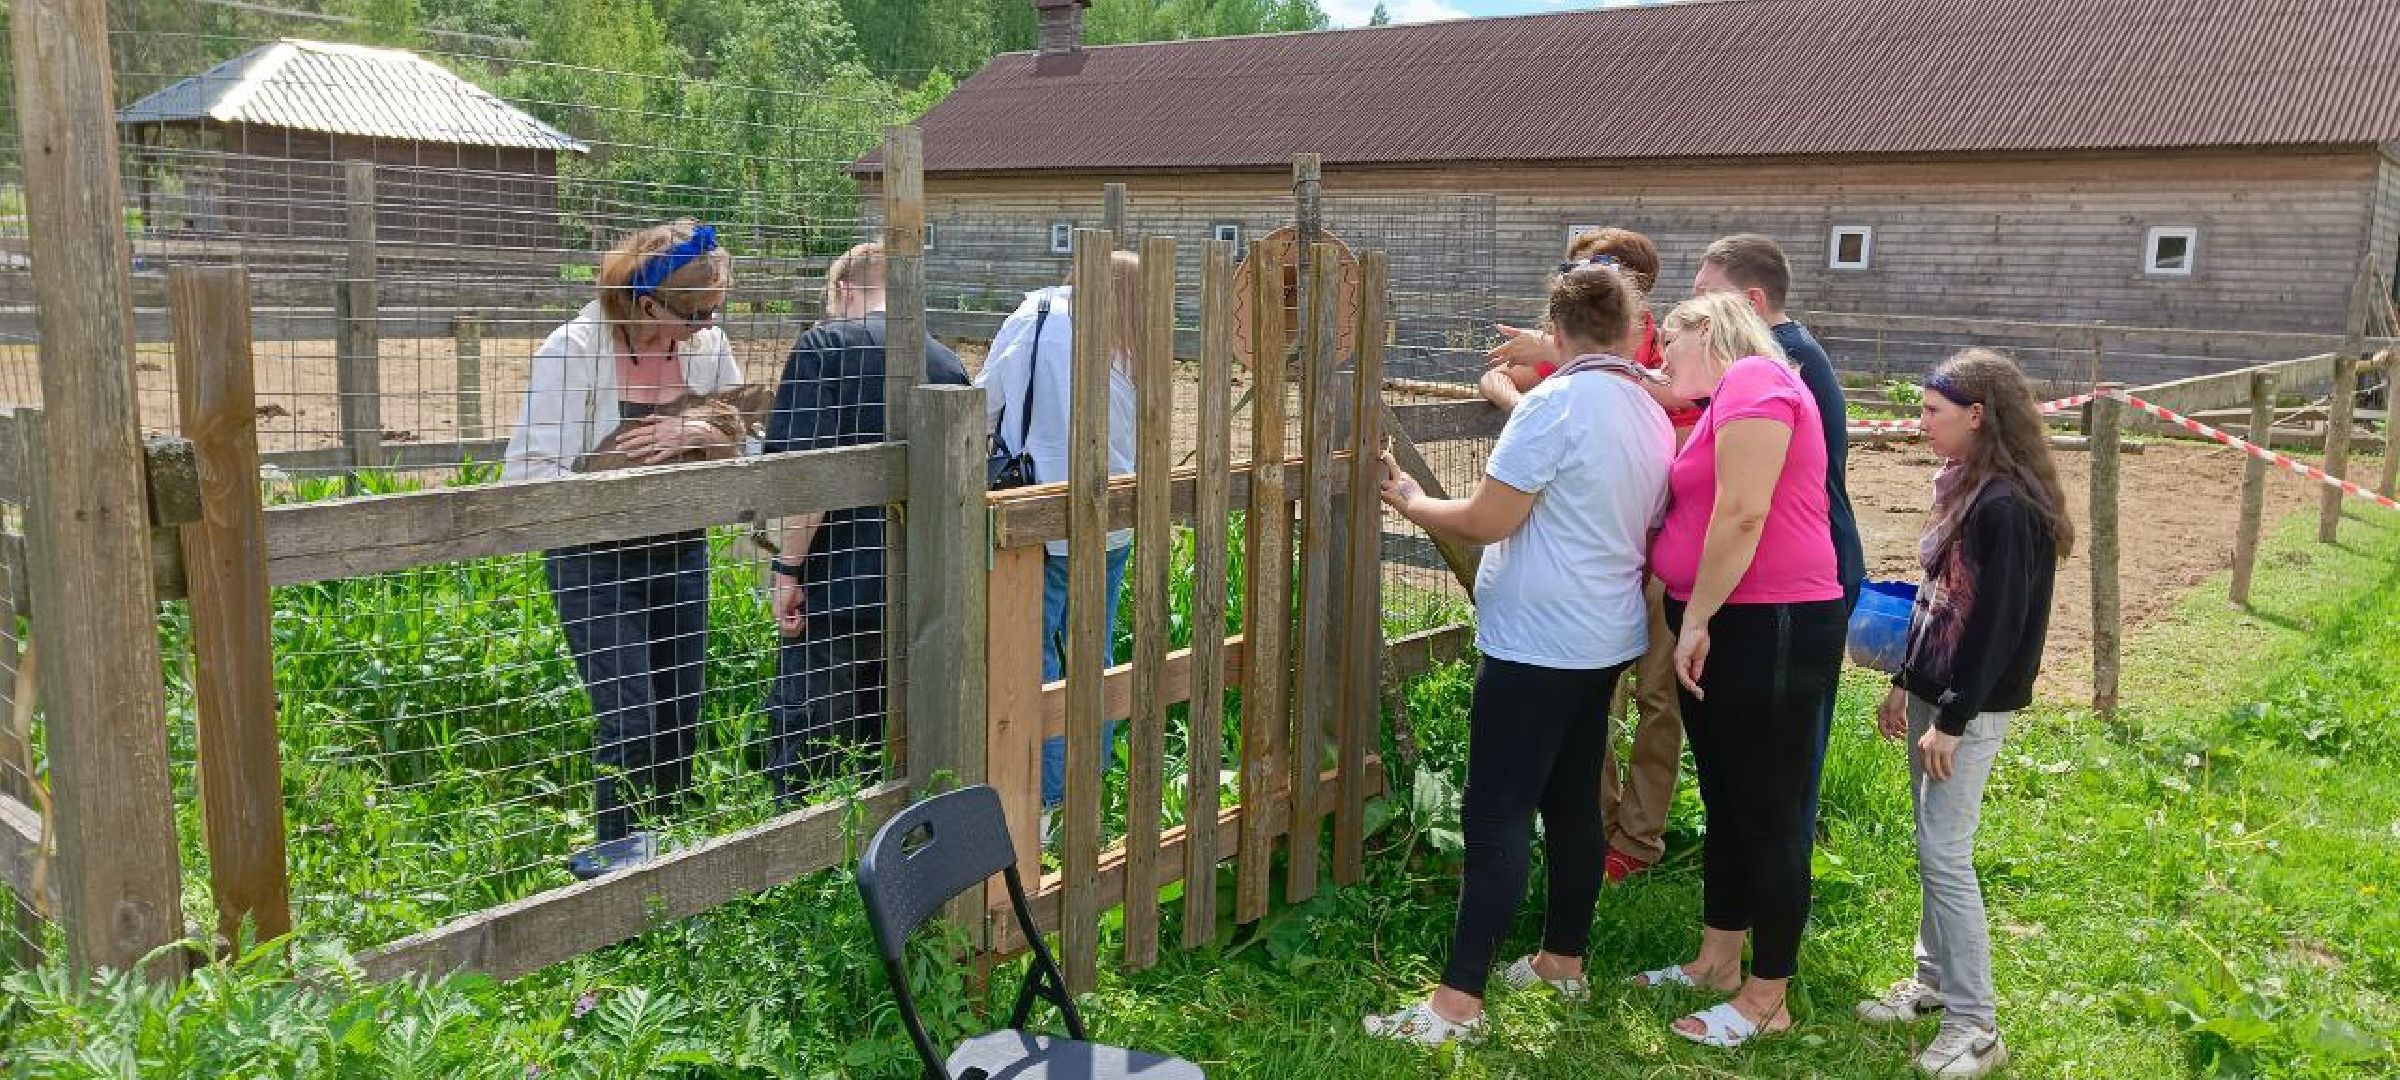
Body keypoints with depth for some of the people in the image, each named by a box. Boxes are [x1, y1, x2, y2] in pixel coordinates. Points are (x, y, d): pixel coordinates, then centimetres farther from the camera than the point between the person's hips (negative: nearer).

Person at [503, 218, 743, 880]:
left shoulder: (705, 343, -3)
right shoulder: (572, 351, -17)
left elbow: (749, 441, 2)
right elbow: (528, 471, -17)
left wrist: (700, 434, -19)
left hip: (680, 547, 5)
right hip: (595, 557, -5)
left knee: (681, 709, 11)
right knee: (628, 718, -8)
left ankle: (664, 842, 28)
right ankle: (616, 852, 11)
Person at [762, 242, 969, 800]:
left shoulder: (826, 344, -7)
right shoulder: (949, 362, 10)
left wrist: (788, 568, -13)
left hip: (838, 586, -6)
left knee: (804, 743, 4)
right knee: (881, 743, 17)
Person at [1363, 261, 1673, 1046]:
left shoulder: (1555, 403, -16)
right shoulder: (1654, 418, 10)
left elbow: (1486, 521, -17)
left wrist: (1413, 503, 0)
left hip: (1537, 643, -9)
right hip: (1604, 639, 9)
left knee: (1496, 815, -6)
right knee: (1573, 803, 17)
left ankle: (1458, 1001, -3)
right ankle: (1563, 960, 29)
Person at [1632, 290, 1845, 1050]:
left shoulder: (1753, 380, -14)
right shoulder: (1726, 399, 17)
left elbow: (1743, 513, -22)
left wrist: (1697, 619, -18)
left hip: (1769, 628, -10)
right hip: (1724, 626, 10)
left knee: (1769, 812, 1)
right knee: (1725, 803, 18)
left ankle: (1768, 1000, 12)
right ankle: (1717, 960, 31)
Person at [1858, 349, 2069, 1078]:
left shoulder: (2006, 506, -19)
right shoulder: (1963, 488, 9)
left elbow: (1997, 625, -21)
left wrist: (1952, 720, -18)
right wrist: (1904, 683, 18)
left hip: (1972, 705, -9)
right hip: (1933, 690, 9)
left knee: (1945, 855, -6)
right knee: (1931, 848, 15)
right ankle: (1934, 982, 28)